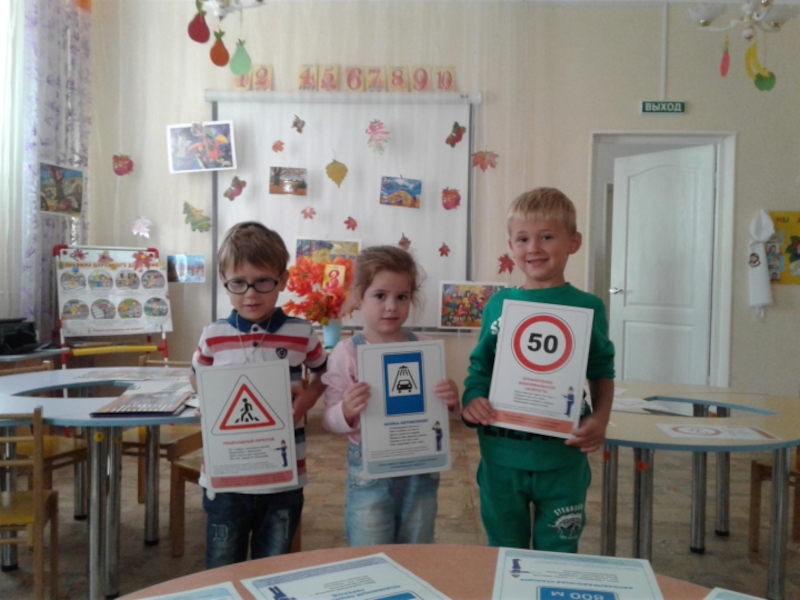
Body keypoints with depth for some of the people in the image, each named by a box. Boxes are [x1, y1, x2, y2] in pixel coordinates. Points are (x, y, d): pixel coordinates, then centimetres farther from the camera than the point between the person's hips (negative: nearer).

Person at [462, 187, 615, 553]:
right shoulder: (498, 304, 1)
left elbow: (602, 372, 4)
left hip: (562, 458, -2)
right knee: (503, 555, 20)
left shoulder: (586, 307, -4)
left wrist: (600, 419, -11)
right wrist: (471, 401, -12)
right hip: (501, 456, 2)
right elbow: (480, 367, 7)